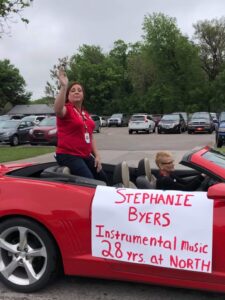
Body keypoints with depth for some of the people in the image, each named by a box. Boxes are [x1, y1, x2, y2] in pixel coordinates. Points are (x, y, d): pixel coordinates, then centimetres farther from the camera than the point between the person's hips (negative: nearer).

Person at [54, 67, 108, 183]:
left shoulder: (86, 114, 15)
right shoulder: (66, 110, -8)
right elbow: (57, 109, -35)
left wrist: (97, 155, 9)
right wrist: (63, 87, -47)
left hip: (86, 156, 8)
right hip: (68, 156, -8)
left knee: (104, 179, 14)